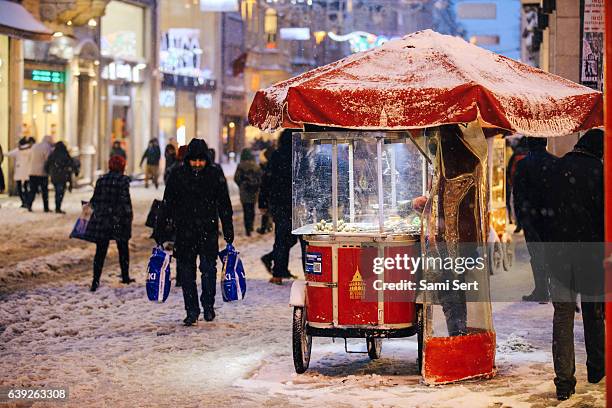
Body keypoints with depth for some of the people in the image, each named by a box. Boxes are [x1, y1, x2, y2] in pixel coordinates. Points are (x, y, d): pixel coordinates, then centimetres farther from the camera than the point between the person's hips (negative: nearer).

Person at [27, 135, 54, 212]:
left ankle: (29, 204, -7)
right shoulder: (47, 148, -10)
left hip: (32, 172, 5)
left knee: (33, 190, 8)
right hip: (42, 172, -5)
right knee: (45, 191, 5)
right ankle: (46, 208, 8)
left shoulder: (34, 146, 10)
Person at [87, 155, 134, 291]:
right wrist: (129, 214, -2)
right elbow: (125, 199, -13)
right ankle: (125, 277, 24)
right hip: (119, 220, -3)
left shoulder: (101, 180, 3)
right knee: (123, 249, 15)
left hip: (101, 219, 3)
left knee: (100, 251, 3)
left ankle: (96, 280, -4)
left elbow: (95, 200, 6)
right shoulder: (123, 180, -8)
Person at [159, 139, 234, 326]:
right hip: (184, 231, 1)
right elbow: (168, 205, 5)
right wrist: (163, 233, 2)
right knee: (186, 271, 3)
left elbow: (224, 205, 7)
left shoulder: (215, 174, 0)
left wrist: (228, 232, 4)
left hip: (208, 230, -1)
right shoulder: (177, 175, 0)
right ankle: (191, 311, 11)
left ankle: (208, 306, 10)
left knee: (208, 268, -7)